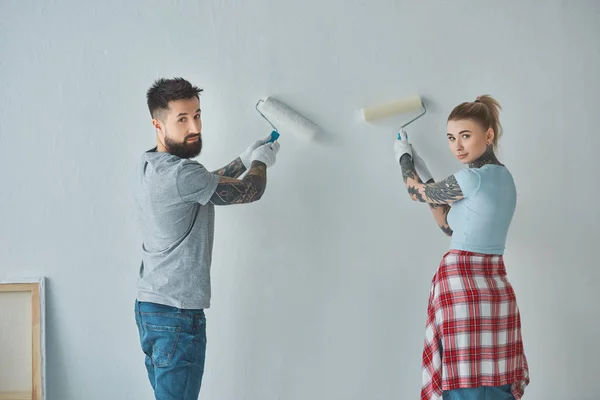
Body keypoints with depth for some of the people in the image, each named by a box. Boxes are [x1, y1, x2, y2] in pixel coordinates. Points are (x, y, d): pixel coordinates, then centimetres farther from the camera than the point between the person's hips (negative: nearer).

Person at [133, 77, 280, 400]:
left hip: (149, 305, 10)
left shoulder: (149, 168, 10)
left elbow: (205, 184, 27)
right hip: (178, 314, -10)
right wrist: (260, 162, 11)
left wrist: (245, 160, 25)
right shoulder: (179, 173, -21)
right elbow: (250, 191, -10)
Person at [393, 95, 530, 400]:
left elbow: (417, 192, 1)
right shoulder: (502, 177, 13)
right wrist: (422, 171, 20)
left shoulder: (473, 178, -14)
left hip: (461, 284, -9)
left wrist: (403, 156, 20)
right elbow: (450, 224, 21)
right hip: (496, 286, 9)